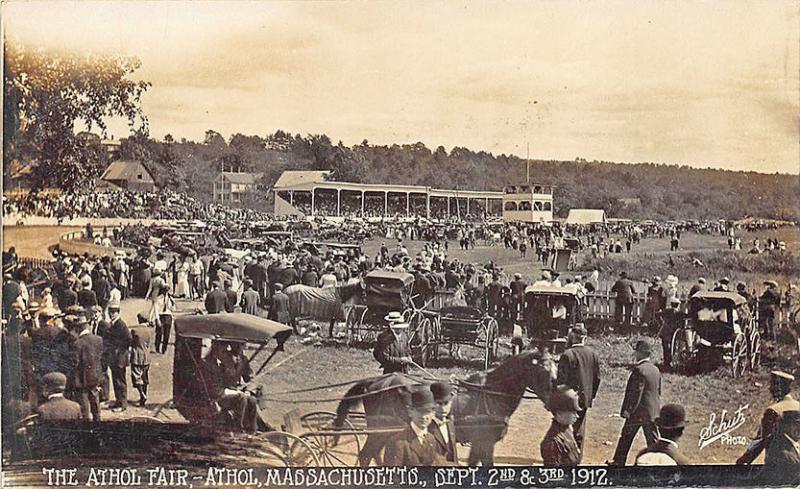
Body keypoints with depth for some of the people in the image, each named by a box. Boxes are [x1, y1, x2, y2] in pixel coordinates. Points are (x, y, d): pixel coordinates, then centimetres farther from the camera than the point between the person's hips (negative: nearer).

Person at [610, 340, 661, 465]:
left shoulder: (639, 370, -19)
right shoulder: (655, 370, 7)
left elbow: (636, 392, -20)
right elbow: (658, 391, 14)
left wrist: (628, 410, -15)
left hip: (638, 412, -7)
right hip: (653, 412, 7)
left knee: (626, 437, 8)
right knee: (653, 440, 9)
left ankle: (619, 462, 18)